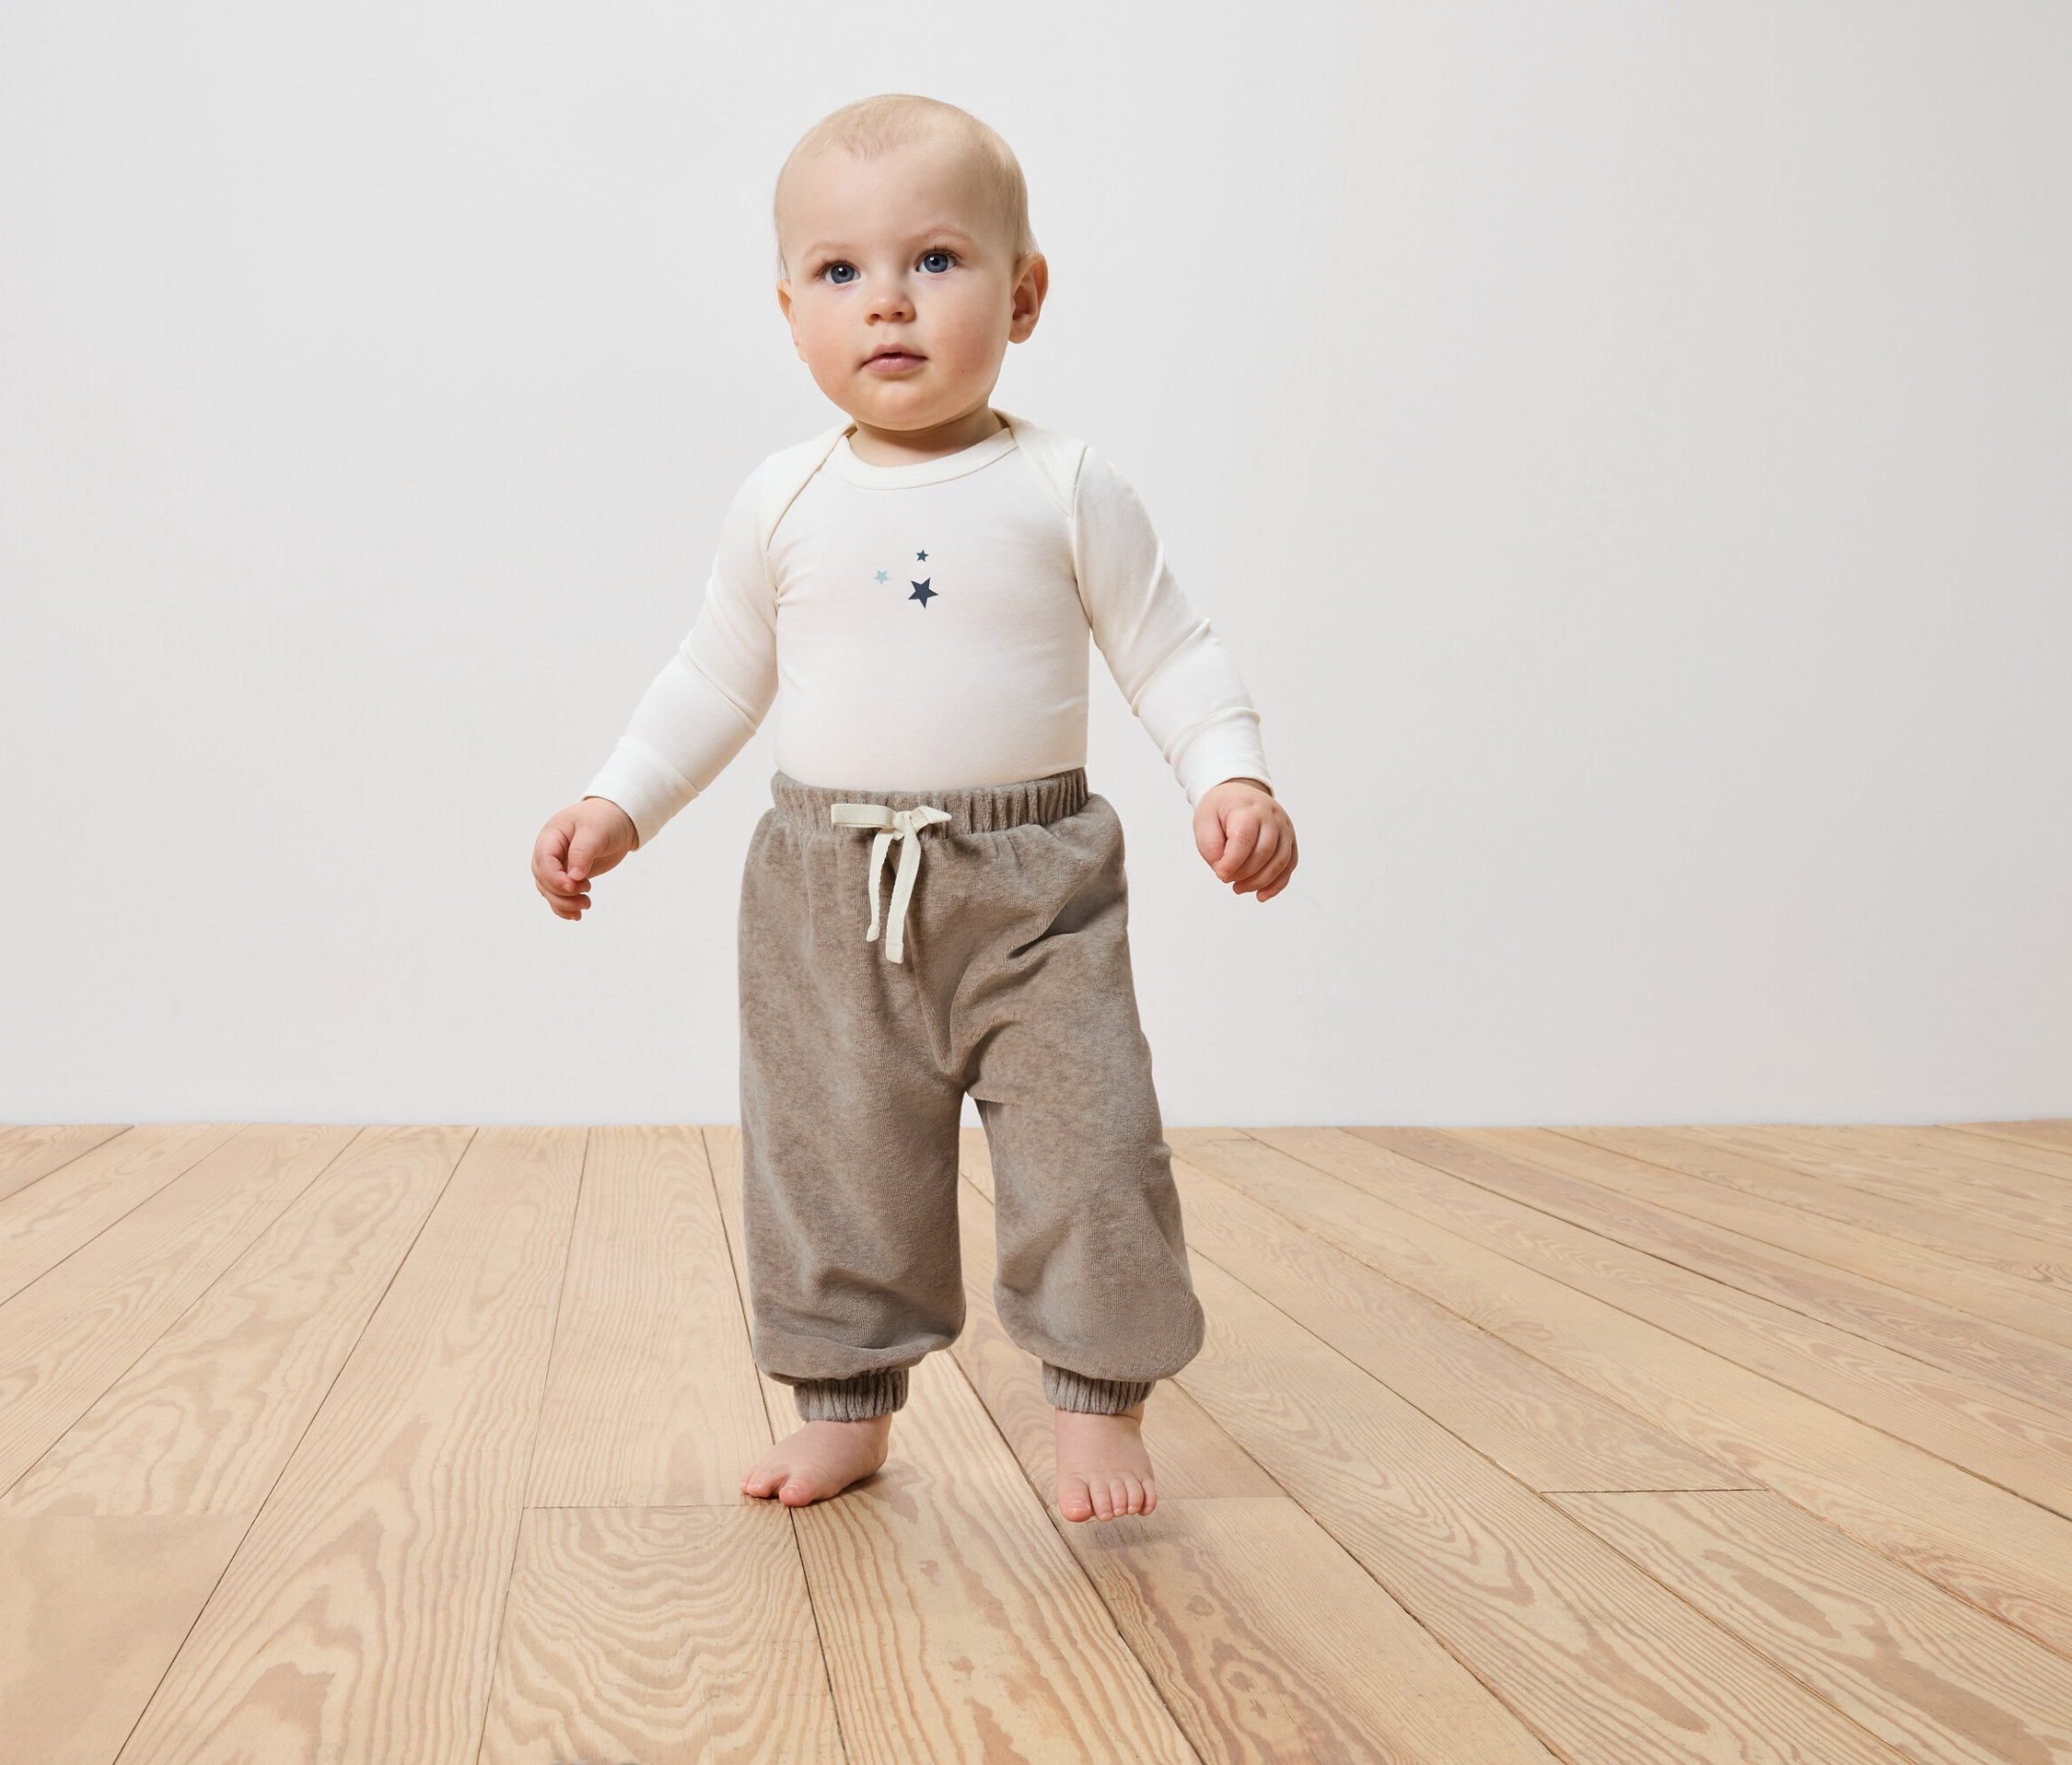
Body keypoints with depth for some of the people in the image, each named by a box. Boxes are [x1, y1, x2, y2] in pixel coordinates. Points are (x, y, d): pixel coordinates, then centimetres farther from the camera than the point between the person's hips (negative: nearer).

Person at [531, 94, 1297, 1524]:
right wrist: (616, 808, 7)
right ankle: (848, 1403, 23)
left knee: (1086, 1148, -2)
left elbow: (1171, 654, -1)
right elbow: (718, 681, 13)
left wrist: (1234, 778, -16)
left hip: (1029, 890, -2)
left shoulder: (1067, 491, -4)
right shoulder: (784, 507, 3)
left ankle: (1102, 1397, 15)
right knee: (832, 1157, 8)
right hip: (830, 893, 2)